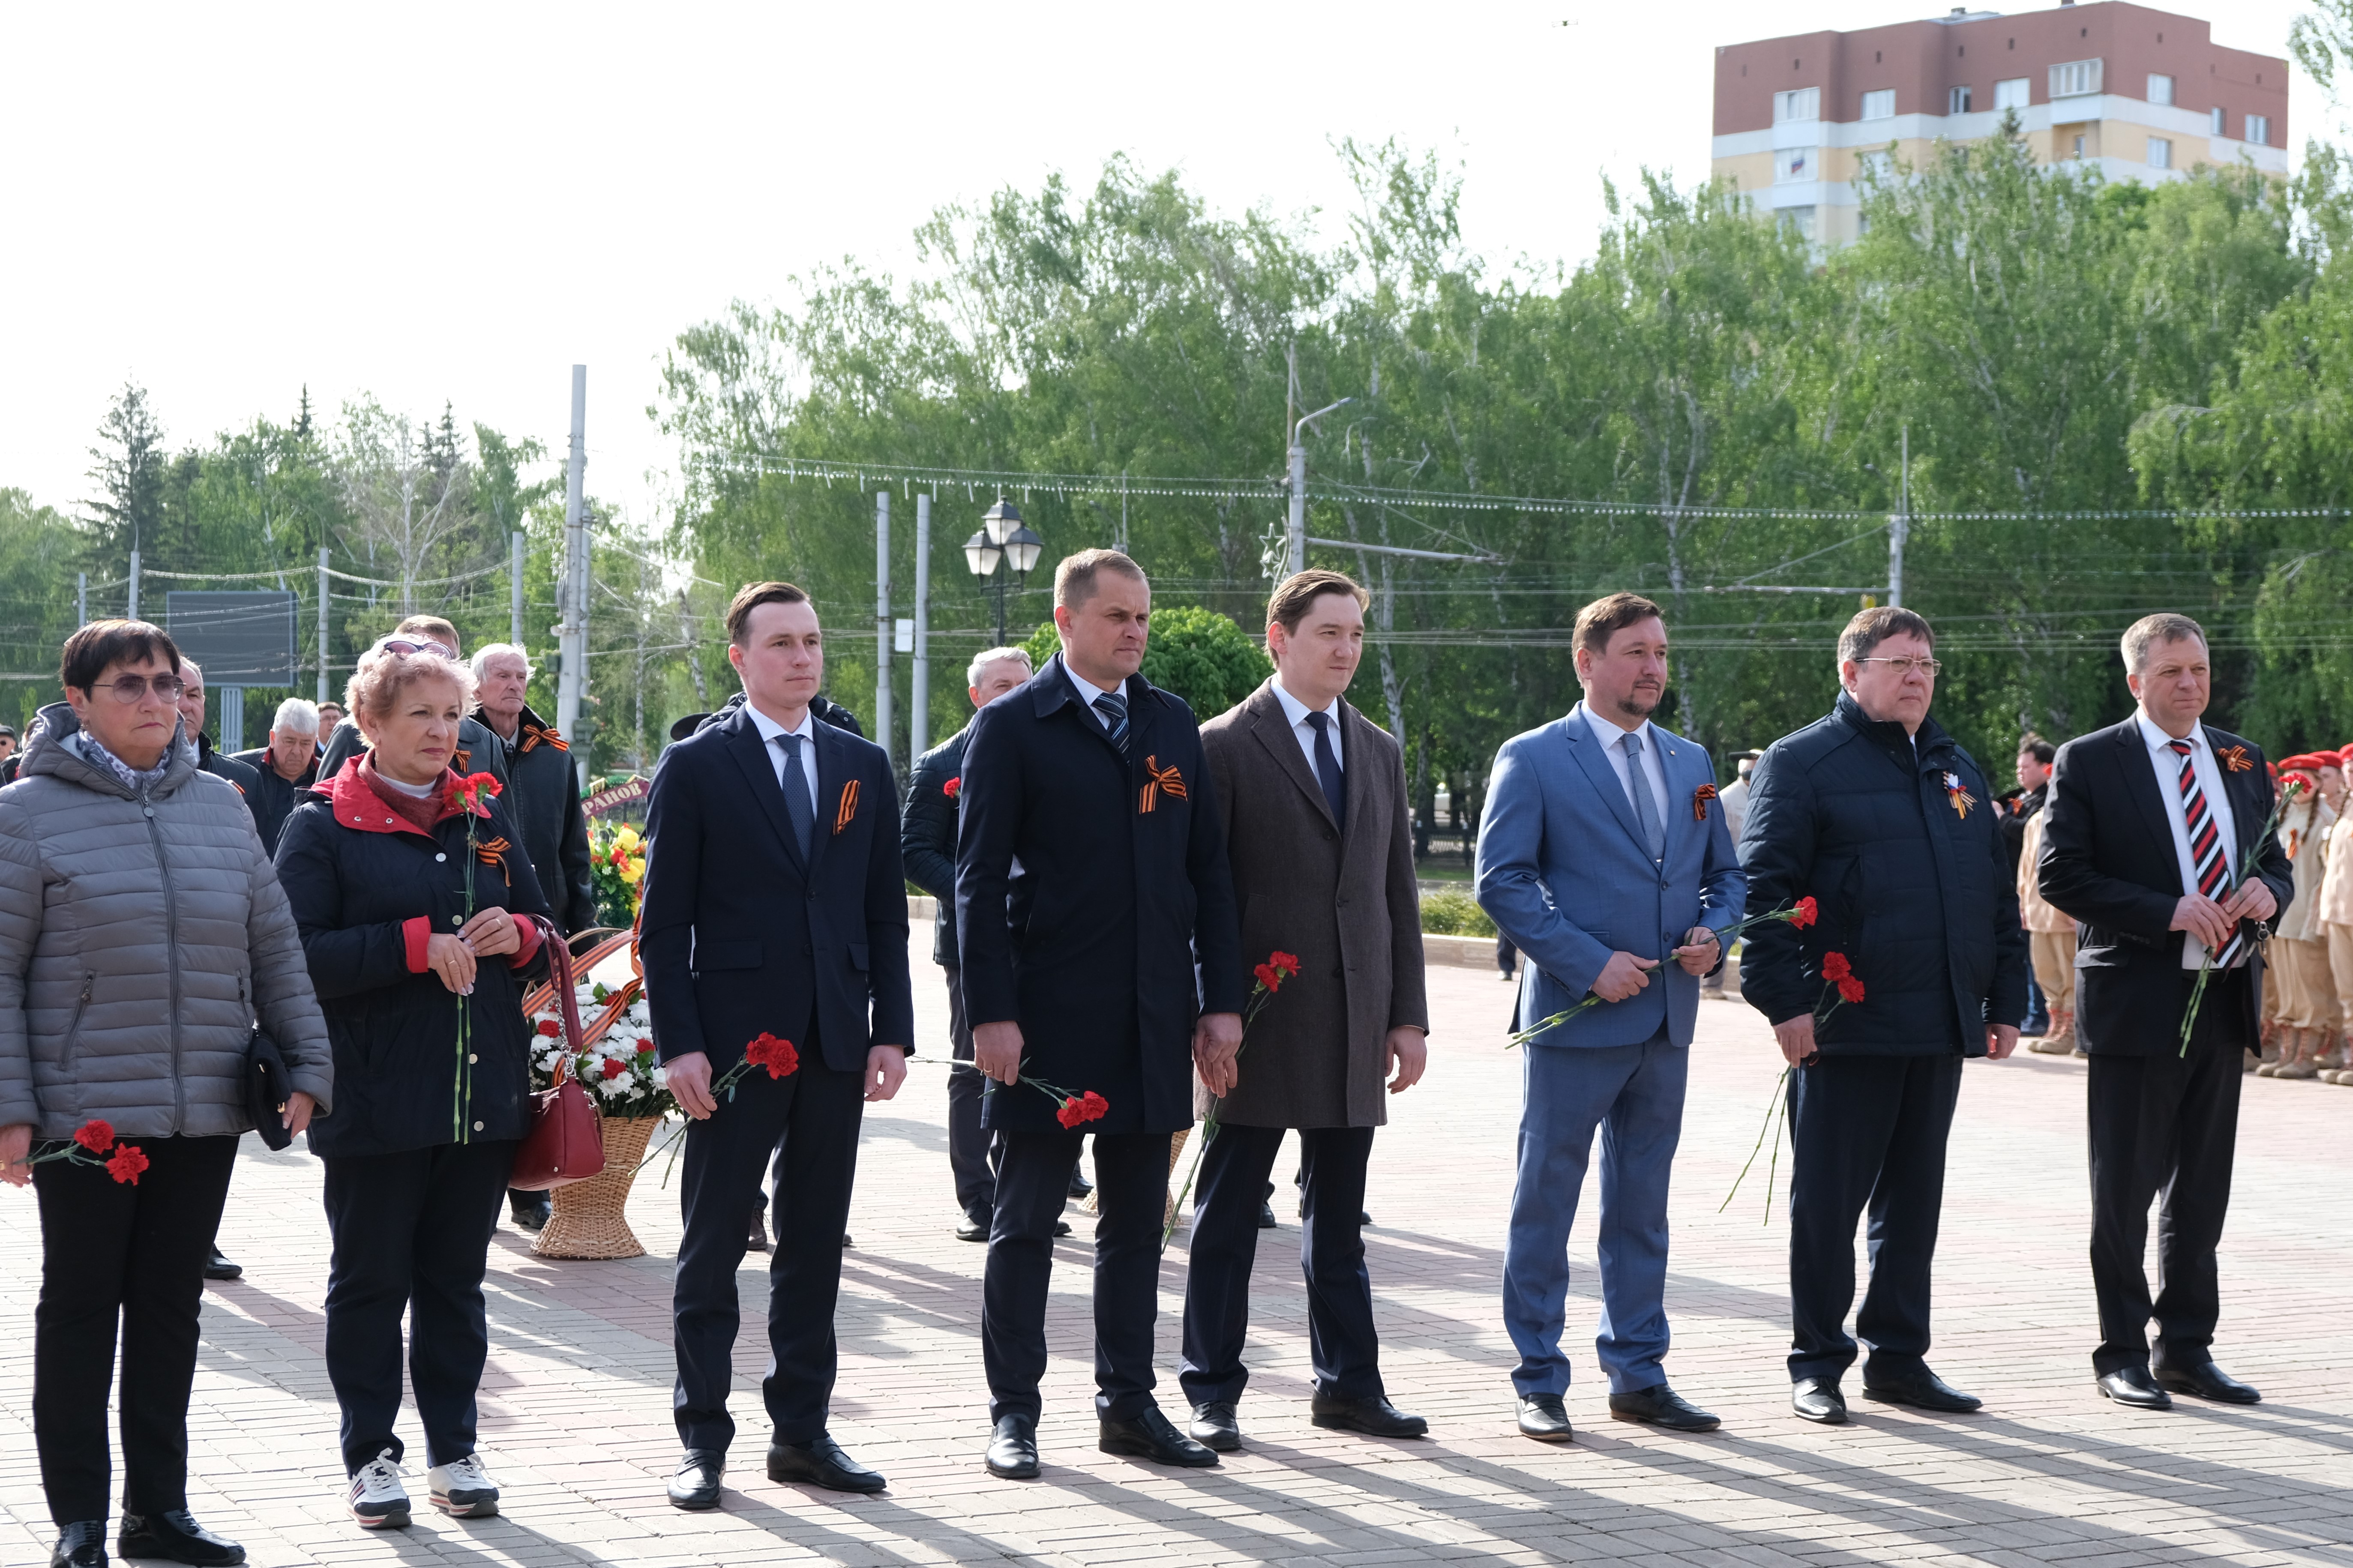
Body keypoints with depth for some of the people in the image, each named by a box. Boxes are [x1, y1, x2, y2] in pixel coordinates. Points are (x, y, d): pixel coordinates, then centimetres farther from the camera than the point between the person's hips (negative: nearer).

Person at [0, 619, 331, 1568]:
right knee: (80, 1309, 4)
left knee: (171, 1309, 11)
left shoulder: (219, 807, 10)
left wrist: (305, 1066, 8)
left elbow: (275, 951, 14)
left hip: (206, 1114, 4)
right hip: (84, 1115, -4)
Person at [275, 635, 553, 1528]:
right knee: (371, 1280, 5)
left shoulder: (485, 818, 14)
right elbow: (299, 954, -14)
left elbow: (543, 945, 19)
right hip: (377, 1104, -4)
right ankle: (371, 1455, 15)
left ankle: (454, 1451, 20)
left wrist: (515, 935, -4)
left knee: (456, 1278, 10)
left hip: (483, 1099, 4)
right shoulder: (323, 825, -2)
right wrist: (418, 945, -19)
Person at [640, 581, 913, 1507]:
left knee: (815, 1246, 10)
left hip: (835, 1043, 4)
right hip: (733, 1040, -4)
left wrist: (892, 1030, 4)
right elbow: (665, 919, -4)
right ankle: (703, 1441, 9)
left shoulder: (863, 767, 11)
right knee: (712, 1247, 2)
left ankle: (802, 1431, 18)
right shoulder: (695, 767, -1)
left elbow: (886, 911, 11)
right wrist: (678, 1042, -11)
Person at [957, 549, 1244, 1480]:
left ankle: (1128, 1404, 19)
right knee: (1026, 1222, 2)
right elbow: (980, 880, -6)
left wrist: (1221, 998, 5)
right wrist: (991, 1013, -13)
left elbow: (1208, 870, 12)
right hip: (1050, 1019, -5)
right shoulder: (1011, 728, -2)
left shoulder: (1174, 725, 12)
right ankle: (1014, 1411, 10)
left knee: (1137, 1222, 10)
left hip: (1154, 1021, 5)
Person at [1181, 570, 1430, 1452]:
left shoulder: (1379, 753, 14)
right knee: (1228, 1215, 2)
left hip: (1353, 1031, 5)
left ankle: (1348, 1384, 19)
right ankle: (1212, 1393, 9)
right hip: (1261, 1023, -5)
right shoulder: (1226, 747, -4)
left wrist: (1409, 1015, 8)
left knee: (1339, 1217, 12)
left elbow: (1399, 893, 15)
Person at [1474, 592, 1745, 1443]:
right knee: (1545, 1205, 0)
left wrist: (1713, 931, -2)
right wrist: (1590, 962, -17)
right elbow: (1502, 881, -10)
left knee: (1642, 1206, 12)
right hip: (1574, 1018, -6)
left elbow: (1726, 873, 20)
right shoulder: (1533, 759, -4)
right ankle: (1539, 1383, 8)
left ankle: (1638, 1374, 20)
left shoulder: (1691, 763, 14)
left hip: (1667, 1018, 6)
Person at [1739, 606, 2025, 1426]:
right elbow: (1764, 889, -10)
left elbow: (1998, 892, 20)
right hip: (1845, 1026, -6)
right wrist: (1785, 1002, -17)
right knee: (1828, 1197, 0)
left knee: (1914, 1198, 11)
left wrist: (2005, 1000, 14)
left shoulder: (1958, 770, 17)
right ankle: (1818, 1362, 10)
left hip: (1940, 1028, 6)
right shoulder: (1801, 763, -4)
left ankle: (1899, 1357, 20)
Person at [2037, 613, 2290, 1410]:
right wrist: (2167, 913, -20)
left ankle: (2187, 1348, 20)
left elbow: (2276, 865, 19)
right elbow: (2061, 875, -11)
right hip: (2137, 1004, -5)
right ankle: (2123, 1352, 12)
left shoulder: (2242, 761, 13)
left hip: (2225, 1000, 5)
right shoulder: (2088, 763, -4)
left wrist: (2267, 891, -6)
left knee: (2203, 1191, 11)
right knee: (2126, 1190, 2)